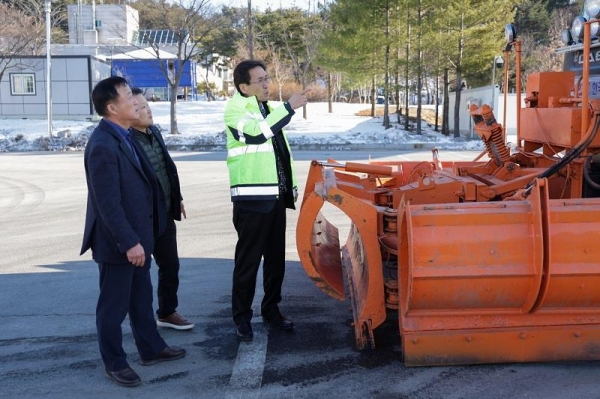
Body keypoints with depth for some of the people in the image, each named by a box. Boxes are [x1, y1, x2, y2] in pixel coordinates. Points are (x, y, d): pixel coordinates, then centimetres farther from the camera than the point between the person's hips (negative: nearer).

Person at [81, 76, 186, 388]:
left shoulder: (123, 136, 7)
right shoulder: (103, 146, -24)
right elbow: (108, 204, -25)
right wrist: (129, 243, -24)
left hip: (136, 234, 9)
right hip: (117, 241, -9)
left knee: (141, 297, 21)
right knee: (114, 304, 7)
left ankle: (151, 348, 36)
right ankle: (114, 363, 22)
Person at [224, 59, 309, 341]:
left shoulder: (267, 108, 17)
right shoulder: (235, 109, -8)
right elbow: (256, 133, -27)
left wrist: (291, 185, 19)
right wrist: (289, 107, -23)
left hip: (276, 195, 8)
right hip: (252, 198, -8)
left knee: (276, 257, 12)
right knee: (248, 259, -1)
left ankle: (271, 310, 24)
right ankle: (242, 318, 10)